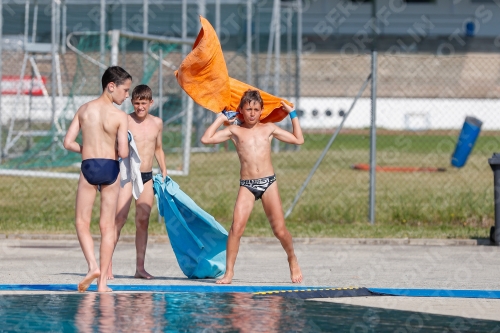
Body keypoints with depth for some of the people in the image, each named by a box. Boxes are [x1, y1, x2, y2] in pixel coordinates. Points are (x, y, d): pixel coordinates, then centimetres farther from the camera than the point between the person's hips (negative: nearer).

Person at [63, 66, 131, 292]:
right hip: (111, 168, -1)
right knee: (107, 226, 8)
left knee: (82, 222, 11)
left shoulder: (84, 110, 1)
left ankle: (93, 266, -12)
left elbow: (68, 143, 1)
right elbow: (123, 153, -13)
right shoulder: (119, 116, -8)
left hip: (89, 167, 1)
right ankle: (102, 281, 7)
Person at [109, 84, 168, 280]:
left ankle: (140, 267, 9)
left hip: (147, 177, 5)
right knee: (120, 217, -14)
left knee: (143, 220, 5)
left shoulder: (157, 123, 10)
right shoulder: (125, 121, -4)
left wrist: (164, 171, 15)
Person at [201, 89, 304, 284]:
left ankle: (293, 260, 26)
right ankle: (229, 272, -9)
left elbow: (298, 139, 15)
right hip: (246, 185, 0)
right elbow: (206, 139, 1)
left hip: (268, 182, 1)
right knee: (236, 227, -15)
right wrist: (220, 119, 8)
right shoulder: (235, 131, 9)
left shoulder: (268, 129, 12)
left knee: (279, 230, 0)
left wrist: (292, 114, 15)